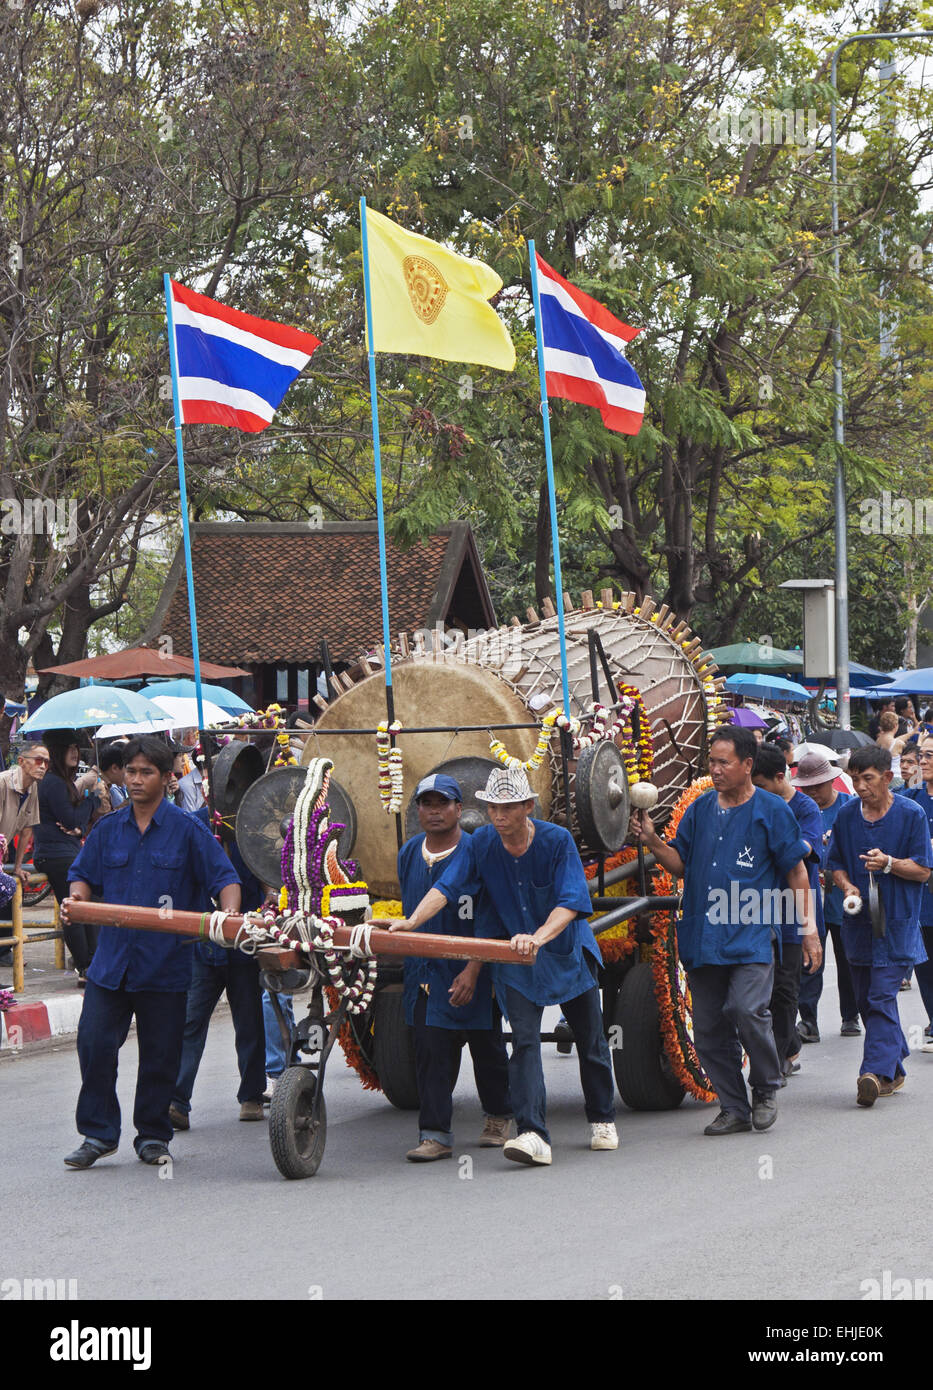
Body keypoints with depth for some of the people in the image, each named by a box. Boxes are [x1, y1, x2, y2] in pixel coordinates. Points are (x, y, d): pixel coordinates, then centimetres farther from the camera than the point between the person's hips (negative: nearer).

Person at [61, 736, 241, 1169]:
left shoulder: (188, 831, 0)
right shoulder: (108, 830, 9)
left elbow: (225, 878, -3)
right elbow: (84, 874, 18)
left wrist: (229, 912, -22)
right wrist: (76, 897, -4)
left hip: (165, 965, -2)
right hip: (111, 961, 2)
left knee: (160, 1055, 4)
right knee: (95, 1045, -5)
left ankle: (153, 1136, 19)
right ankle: (98, 1134, 6)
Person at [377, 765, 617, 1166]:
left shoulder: (557, 840, -19)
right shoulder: (481, 843, -9)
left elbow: (571, 902, -28)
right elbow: (446, 887, -16)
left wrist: (539, 937, -44)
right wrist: (412, 922, -32)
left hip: (567, 950, -1)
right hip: (514, 956, 1)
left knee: (590, 1039, 12)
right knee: (524, 1039, -13)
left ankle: (602, 1120, 33)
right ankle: (532, 1135, -22)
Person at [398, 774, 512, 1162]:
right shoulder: (409, 854, 8)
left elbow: (488, 922, -13)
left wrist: (473, 970, -21)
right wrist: (408, 950, 18)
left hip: (470, 972, -4)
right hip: (424, 970, 4)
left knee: (486, 1046, 11)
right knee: (430, 1052, -4)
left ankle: (497, 1118, 31)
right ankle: (435, 1135, -4)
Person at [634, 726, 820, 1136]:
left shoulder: (771, 810, 1)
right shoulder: (700, 809, 13)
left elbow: (796, 871, 3)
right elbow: (682, 865, 16)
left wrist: (808, 926, 0)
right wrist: (652, 841, -1)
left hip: (752, 936, -5)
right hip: (702, 937, 5)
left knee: (747, 1010, -21)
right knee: (708, 1028, 3)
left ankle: (765, 1090, 2)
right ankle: (734, 1109, 14)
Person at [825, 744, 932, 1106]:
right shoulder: (846, 816, 7)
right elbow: (836, 863, 16)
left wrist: (889, 863, -21)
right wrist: (847, 886, -5)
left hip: (897, 924, -5)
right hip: (859, 922, 5)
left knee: (881, 998, -14)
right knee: (867, 1001, 10)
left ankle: (876, 1071, -20)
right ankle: (894, 1070, 23)